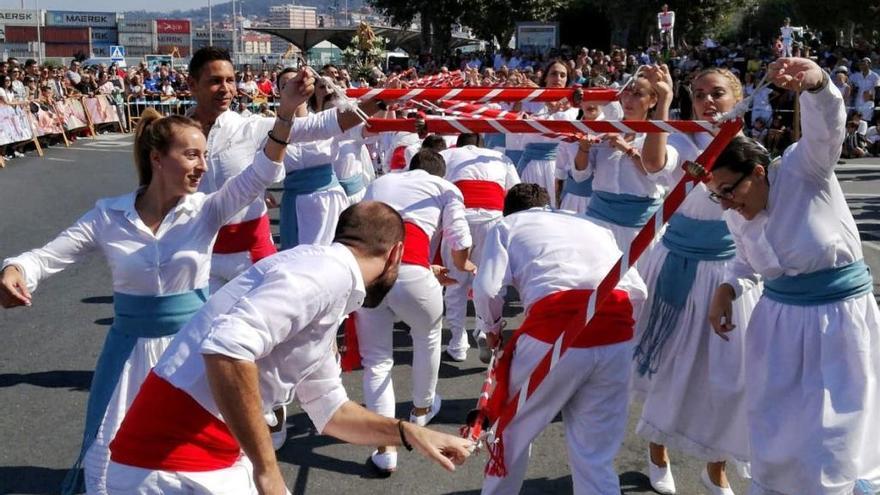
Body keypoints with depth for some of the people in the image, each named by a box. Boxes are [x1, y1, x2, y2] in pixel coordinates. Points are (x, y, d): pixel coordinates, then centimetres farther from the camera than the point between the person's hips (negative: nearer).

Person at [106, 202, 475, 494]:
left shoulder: (328, 286, 16)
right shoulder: (329, 271, -14)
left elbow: (329, 410, 28)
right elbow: (227, 347, -29)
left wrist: (411, 435, 25)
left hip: (212, 459, 9)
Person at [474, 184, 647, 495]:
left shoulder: (507, 225, 20)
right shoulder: (592, 225, 32)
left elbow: (487, 288, 3)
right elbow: (637, 290, 19)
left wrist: (492, 328, 21)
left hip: (555, 329, -3)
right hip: (616, 335, 4)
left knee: (513, 429, 21)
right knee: (596, 455, 14)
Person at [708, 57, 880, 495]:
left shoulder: (802, 171, -16)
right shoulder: (737, 216, 0)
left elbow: (826, 127, -36)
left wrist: (815, 82, -57)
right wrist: (727, 290, -2)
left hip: (839, 318, -5)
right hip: (778, 321, 6)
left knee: (828, 442, 2)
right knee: (774, 435, 14)